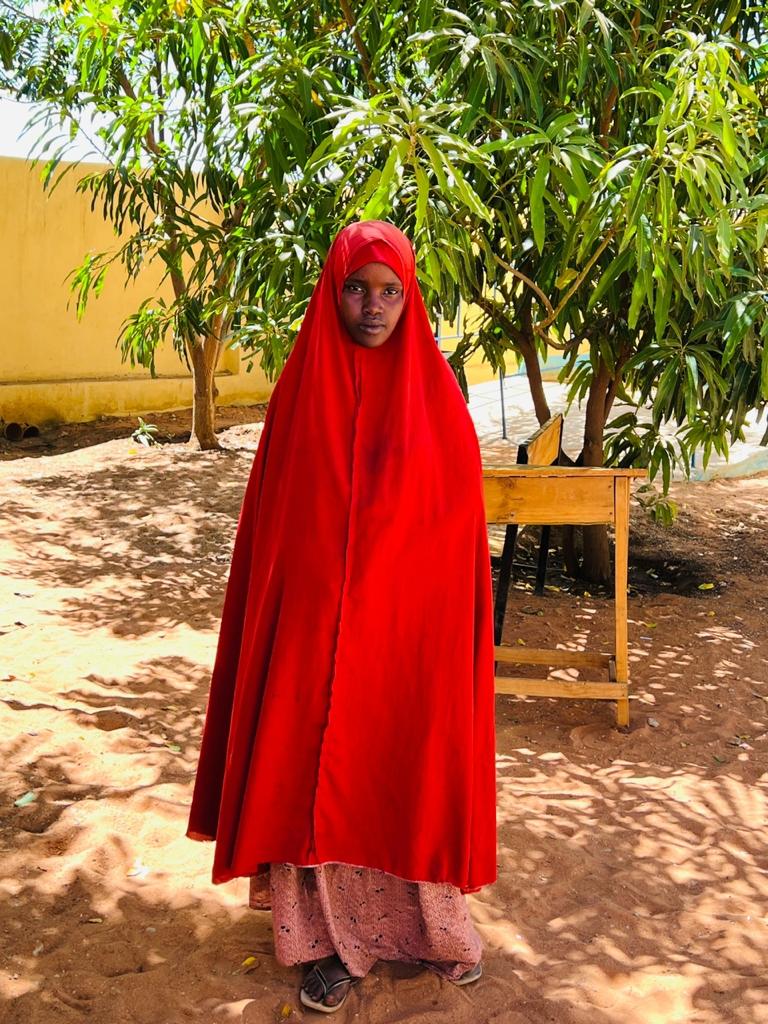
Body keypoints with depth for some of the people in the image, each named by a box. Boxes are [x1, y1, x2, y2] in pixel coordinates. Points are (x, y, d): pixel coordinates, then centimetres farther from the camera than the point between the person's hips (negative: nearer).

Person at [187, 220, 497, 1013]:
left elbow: (461, 513, 1)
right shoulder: (304, 387, 0)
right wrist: (285, 613, -1)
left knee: (414, 766, 10)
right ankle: (335, 936, 26)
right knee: (323, 771, 8)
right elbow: (275, 517, 2)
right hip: (317, 617, 1)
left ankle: (433, 924, 32)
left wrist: (455, 617, -2)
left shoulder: (434, 391, -1)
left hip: (413, 617, 0)